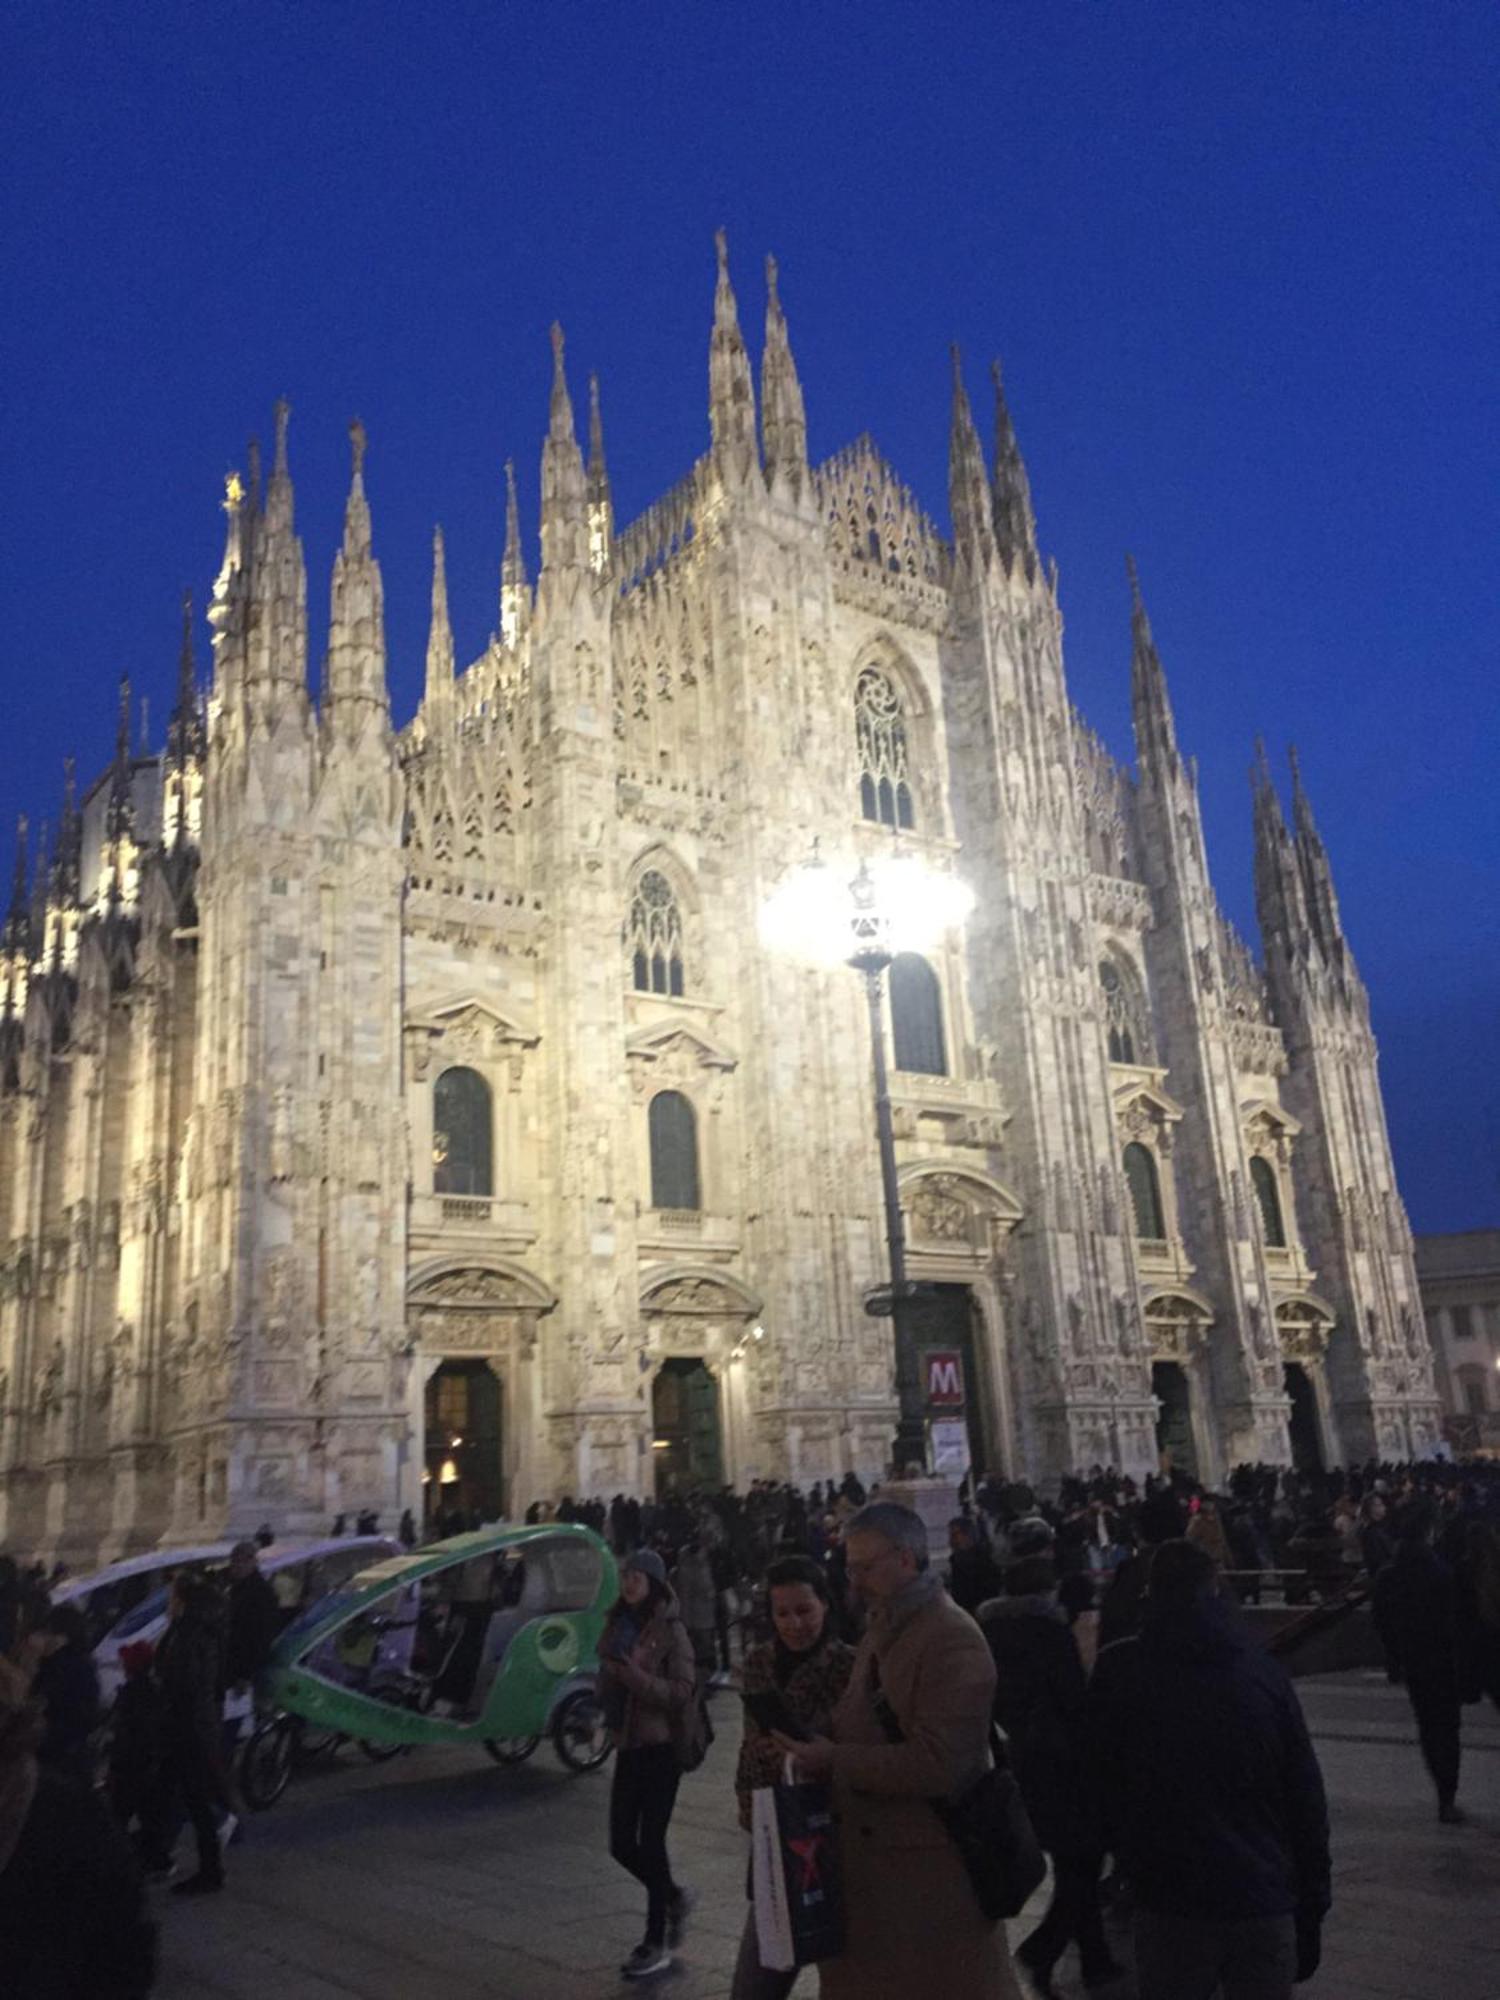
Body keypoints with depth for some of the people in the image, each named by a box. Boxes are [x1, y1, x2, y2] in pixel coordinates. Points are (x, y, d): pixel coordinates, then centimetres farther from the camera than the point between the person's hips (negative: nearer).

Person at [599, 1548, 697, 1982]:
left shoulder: (670, 1629, -11)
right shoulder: (617, 1624, 7)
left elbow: (683, 1692, -15)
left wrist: (634, 1676, -25)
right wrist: (610, 1677, -4)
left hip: (662, 1746, -6)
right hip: (628, 1745, 6)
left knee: (650, 1843, -3)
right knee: (622, 1845, 8)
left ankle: (658, 1943, 13)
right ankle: (673, 1897, 34)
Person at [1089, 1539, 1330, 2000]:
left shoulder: (1118, 1670, -5)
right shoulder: (1263, 1670, -2)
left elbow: (1102, 1787, 3)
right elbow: (1306, 1800, 1)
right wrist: (1311, 1910, 8)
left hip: (1169, 1901, -1)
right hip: (1265, 1901, 1)